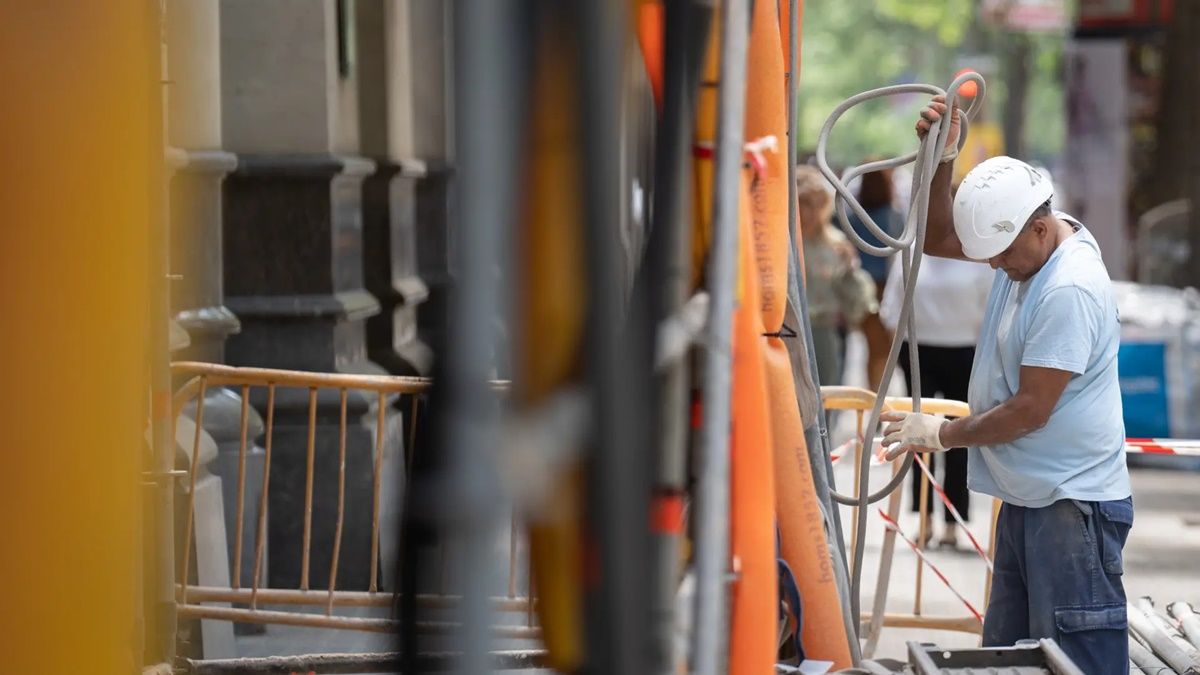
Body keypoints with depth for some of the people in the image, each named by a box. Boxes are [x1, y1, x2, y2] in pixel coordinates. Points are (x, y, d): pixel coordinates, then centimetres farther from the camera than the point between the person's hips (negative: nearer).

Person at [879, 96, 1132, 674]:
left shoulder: (1071, 290, -22)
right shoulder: (1021, 240, 5)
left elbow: (1030, 410, -21)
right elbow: (939, 240, 18)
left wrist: (940, 434, -8)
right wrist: (942, 159, 2)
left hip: (1072, 505, -10)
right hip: (1026, 497, 10)